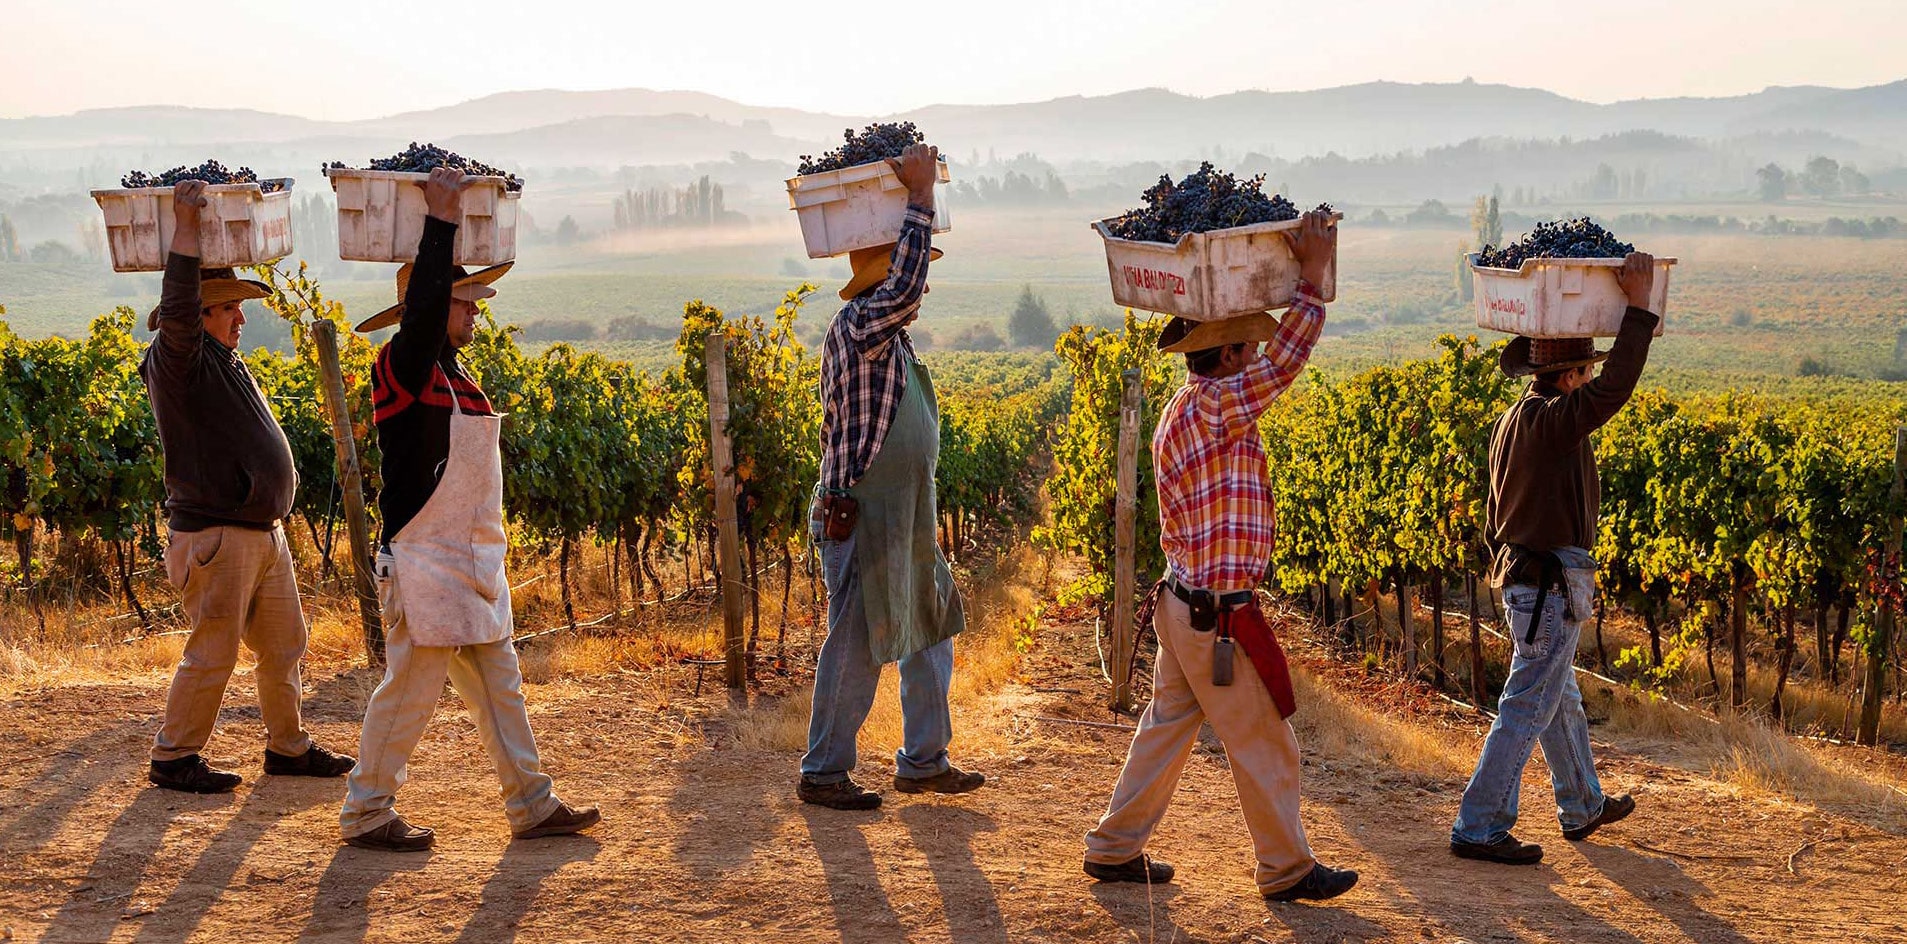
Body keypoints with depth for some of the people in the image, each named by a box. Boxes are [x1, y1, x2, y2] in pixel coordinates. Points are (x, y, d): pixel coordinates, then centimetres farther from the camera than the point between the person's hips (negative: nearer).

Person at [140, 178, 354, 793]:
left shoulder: (225, 362, 16)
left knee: (284, 646, 14)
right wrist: (185, 229, -29)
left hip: (264, 533, 10)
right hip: (214, 536, -10)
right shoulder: (178, 360, -11)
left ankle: (288, 747, 25)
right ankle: (172, 758, 6)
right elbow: (177, 312, -30)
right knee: (212, 653, -5)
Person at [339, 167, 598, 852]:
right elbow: (422, 302, -28)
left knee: (498, 685, 12)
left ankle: (532, 806, 18)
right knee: (410, 688, -3)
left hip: (472, 563, 10)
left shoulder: (452, 371, 14)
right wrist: (442, 217, -24)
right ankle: (366, 814, 8)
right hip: (424, 563, -10)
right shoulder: (404, 365, -12)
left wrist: (450, 217, 22)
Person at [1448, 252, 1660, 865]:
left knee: (1561, 702, 22)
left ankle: (1583, 807, 38)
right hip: (1552, 584, -10)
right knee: (1526, 710, -5)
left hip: (1520, 576, 10)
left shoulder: (1511, 421, 10)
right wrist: (1638, 307, -23)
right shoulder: (1551, 420, -20)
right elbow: (1615, 388, -29)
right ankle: (1478, 829, -2)